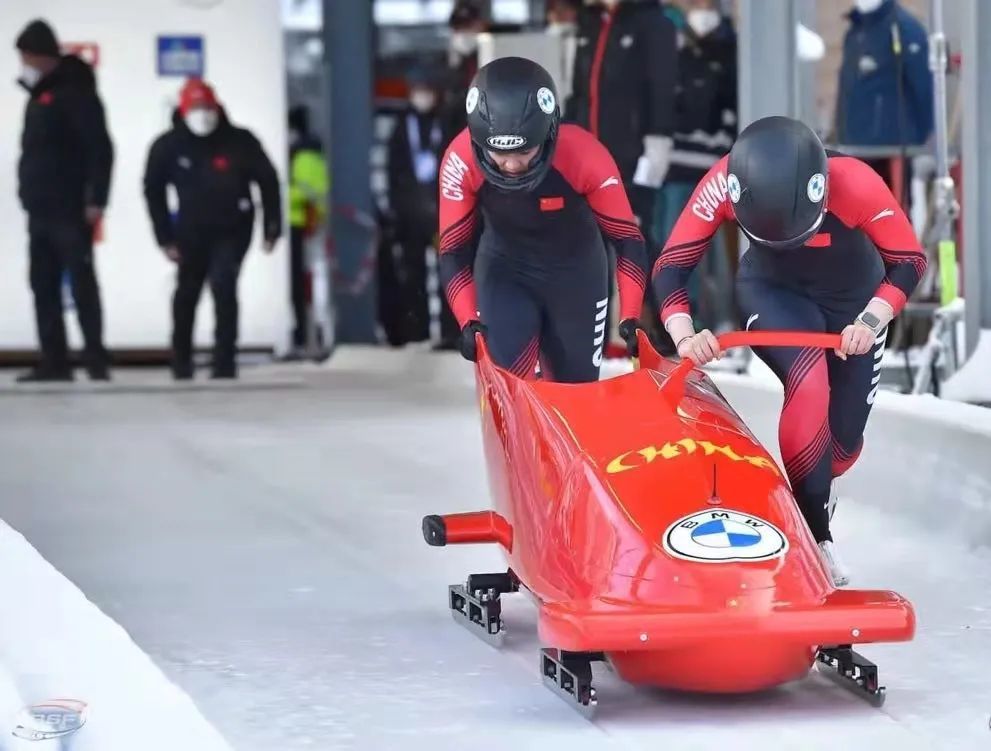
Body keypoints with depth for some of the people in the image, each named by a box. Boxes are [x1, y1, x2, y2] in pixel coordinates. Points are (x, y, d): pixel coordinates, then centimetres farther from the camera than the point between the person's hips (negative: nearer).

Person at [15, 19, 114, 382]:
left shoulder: (75, 91, -9)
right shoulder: (39, 96, 19)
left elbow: (100, 147, -16)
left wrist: (96, 200, -20)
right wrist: (29, 196, 18)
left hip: (70, 211, -9)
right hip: (40, 211, 9)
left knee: (82, 284, -7)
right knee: (44, 287, 6)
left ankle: (96, 359, -4)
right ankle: (55, 361, 8)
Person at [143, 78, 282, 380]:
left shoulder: (240, 141, -13)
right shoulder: (168, 146, -10)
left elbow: (268, 181, -4)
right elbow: (154, 190, -1)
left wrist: (271, 229, -5)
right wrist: (166, 238, -4)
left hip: (234, 229, -2)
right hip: (192, 230, 2)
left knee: (224, 286, -17)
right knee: (187, 293, 11)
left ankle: (225, 362, -12)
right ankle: (181, 362, 28)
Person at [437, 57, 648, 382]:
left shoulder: (585, 156, -32)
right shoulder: (461, 161, -29)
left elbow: (627, 240, -20)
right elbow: (453, 252, -17)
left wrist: (630, 319, -27)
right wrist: (469, 323, -27)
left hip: (575, 273, 0)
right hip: (504, 271, 0)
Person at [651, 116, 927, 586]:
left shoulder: (856, 184, -34)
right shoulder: (724, 184, -32)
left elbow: (910, 262, -20)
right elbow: (670, 268, -24)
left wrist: (871, 322, -34)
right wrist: (684, 336, -40)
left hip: (853, 298, 1)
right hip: (773, 292, -1)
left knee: (844, 436, 0)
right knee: (809, 380, -31)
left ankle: (811, 501, 35)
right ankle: (814, 534, -26)